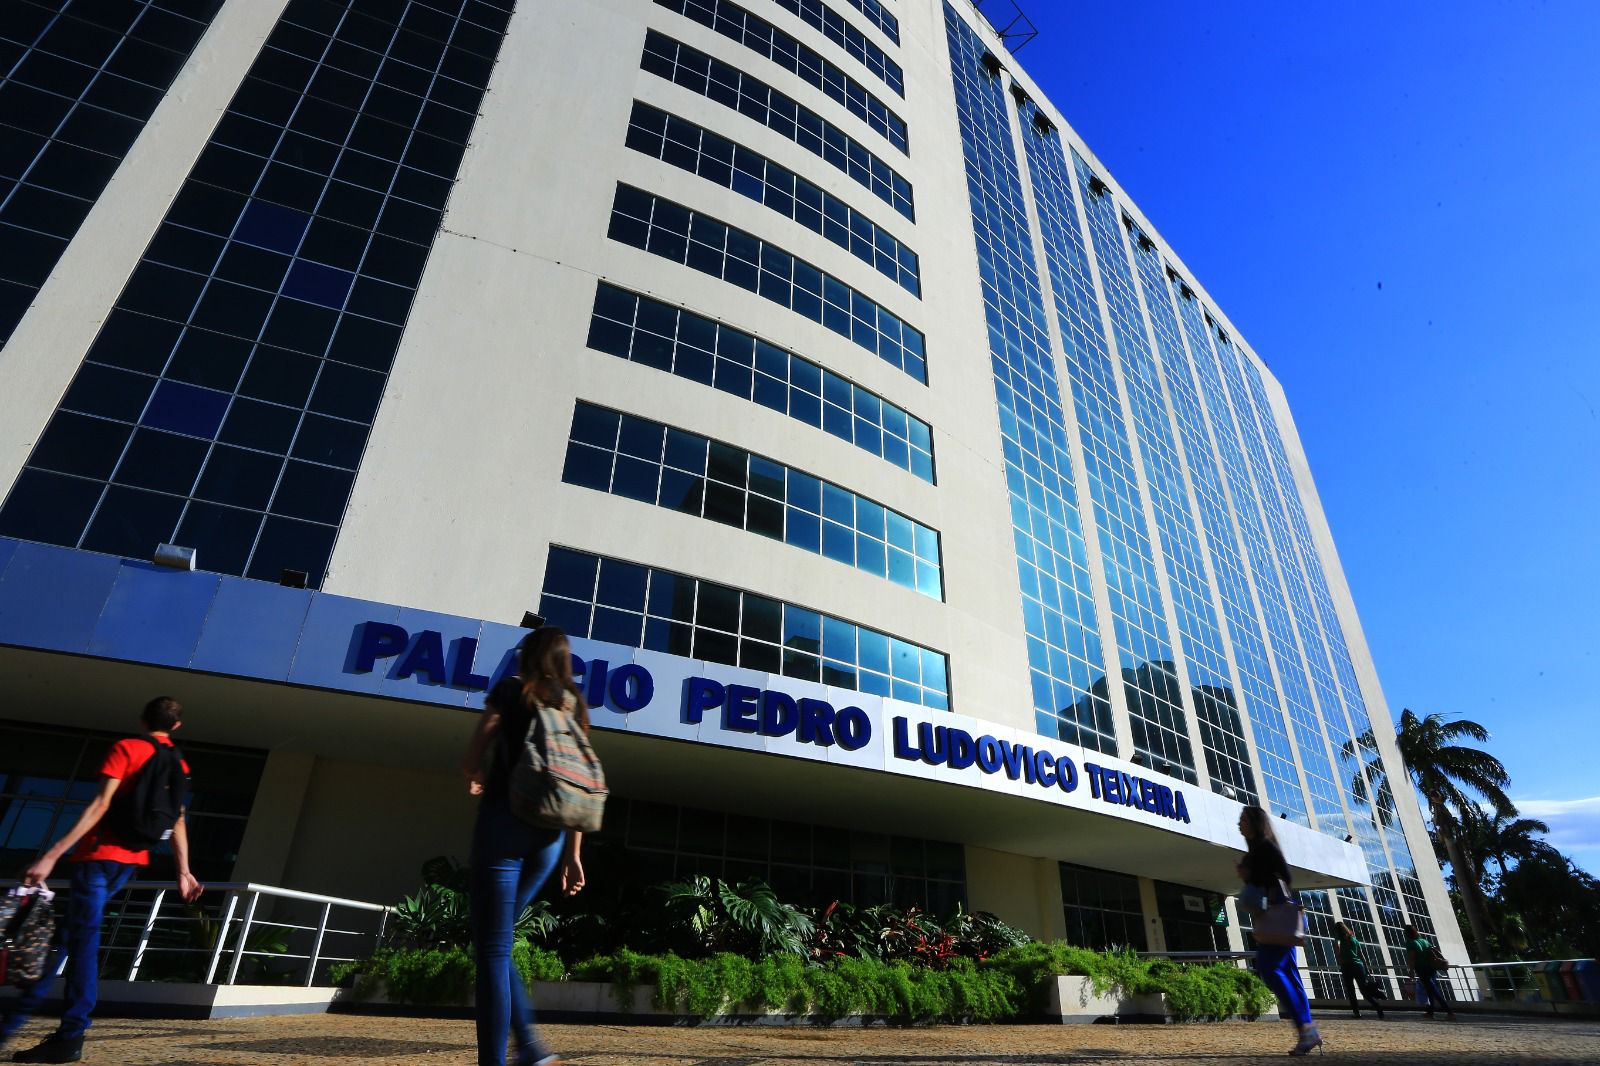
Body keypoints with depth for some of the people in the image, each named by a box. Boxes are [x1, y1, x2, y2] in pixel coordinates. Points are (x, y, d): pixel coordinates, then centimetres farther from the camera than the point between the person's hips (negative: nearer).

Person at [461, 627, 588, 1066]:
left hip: (504, 822, -5)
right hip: (550, 834, 5)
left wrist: (475, 780, 21)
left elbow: (472, 760, -2)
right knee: (496, 943, 19)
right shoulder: (575, 706, 13)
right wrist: (573, 855, 13)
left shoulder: (510, 690, 1)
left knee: (491, 948, 0)